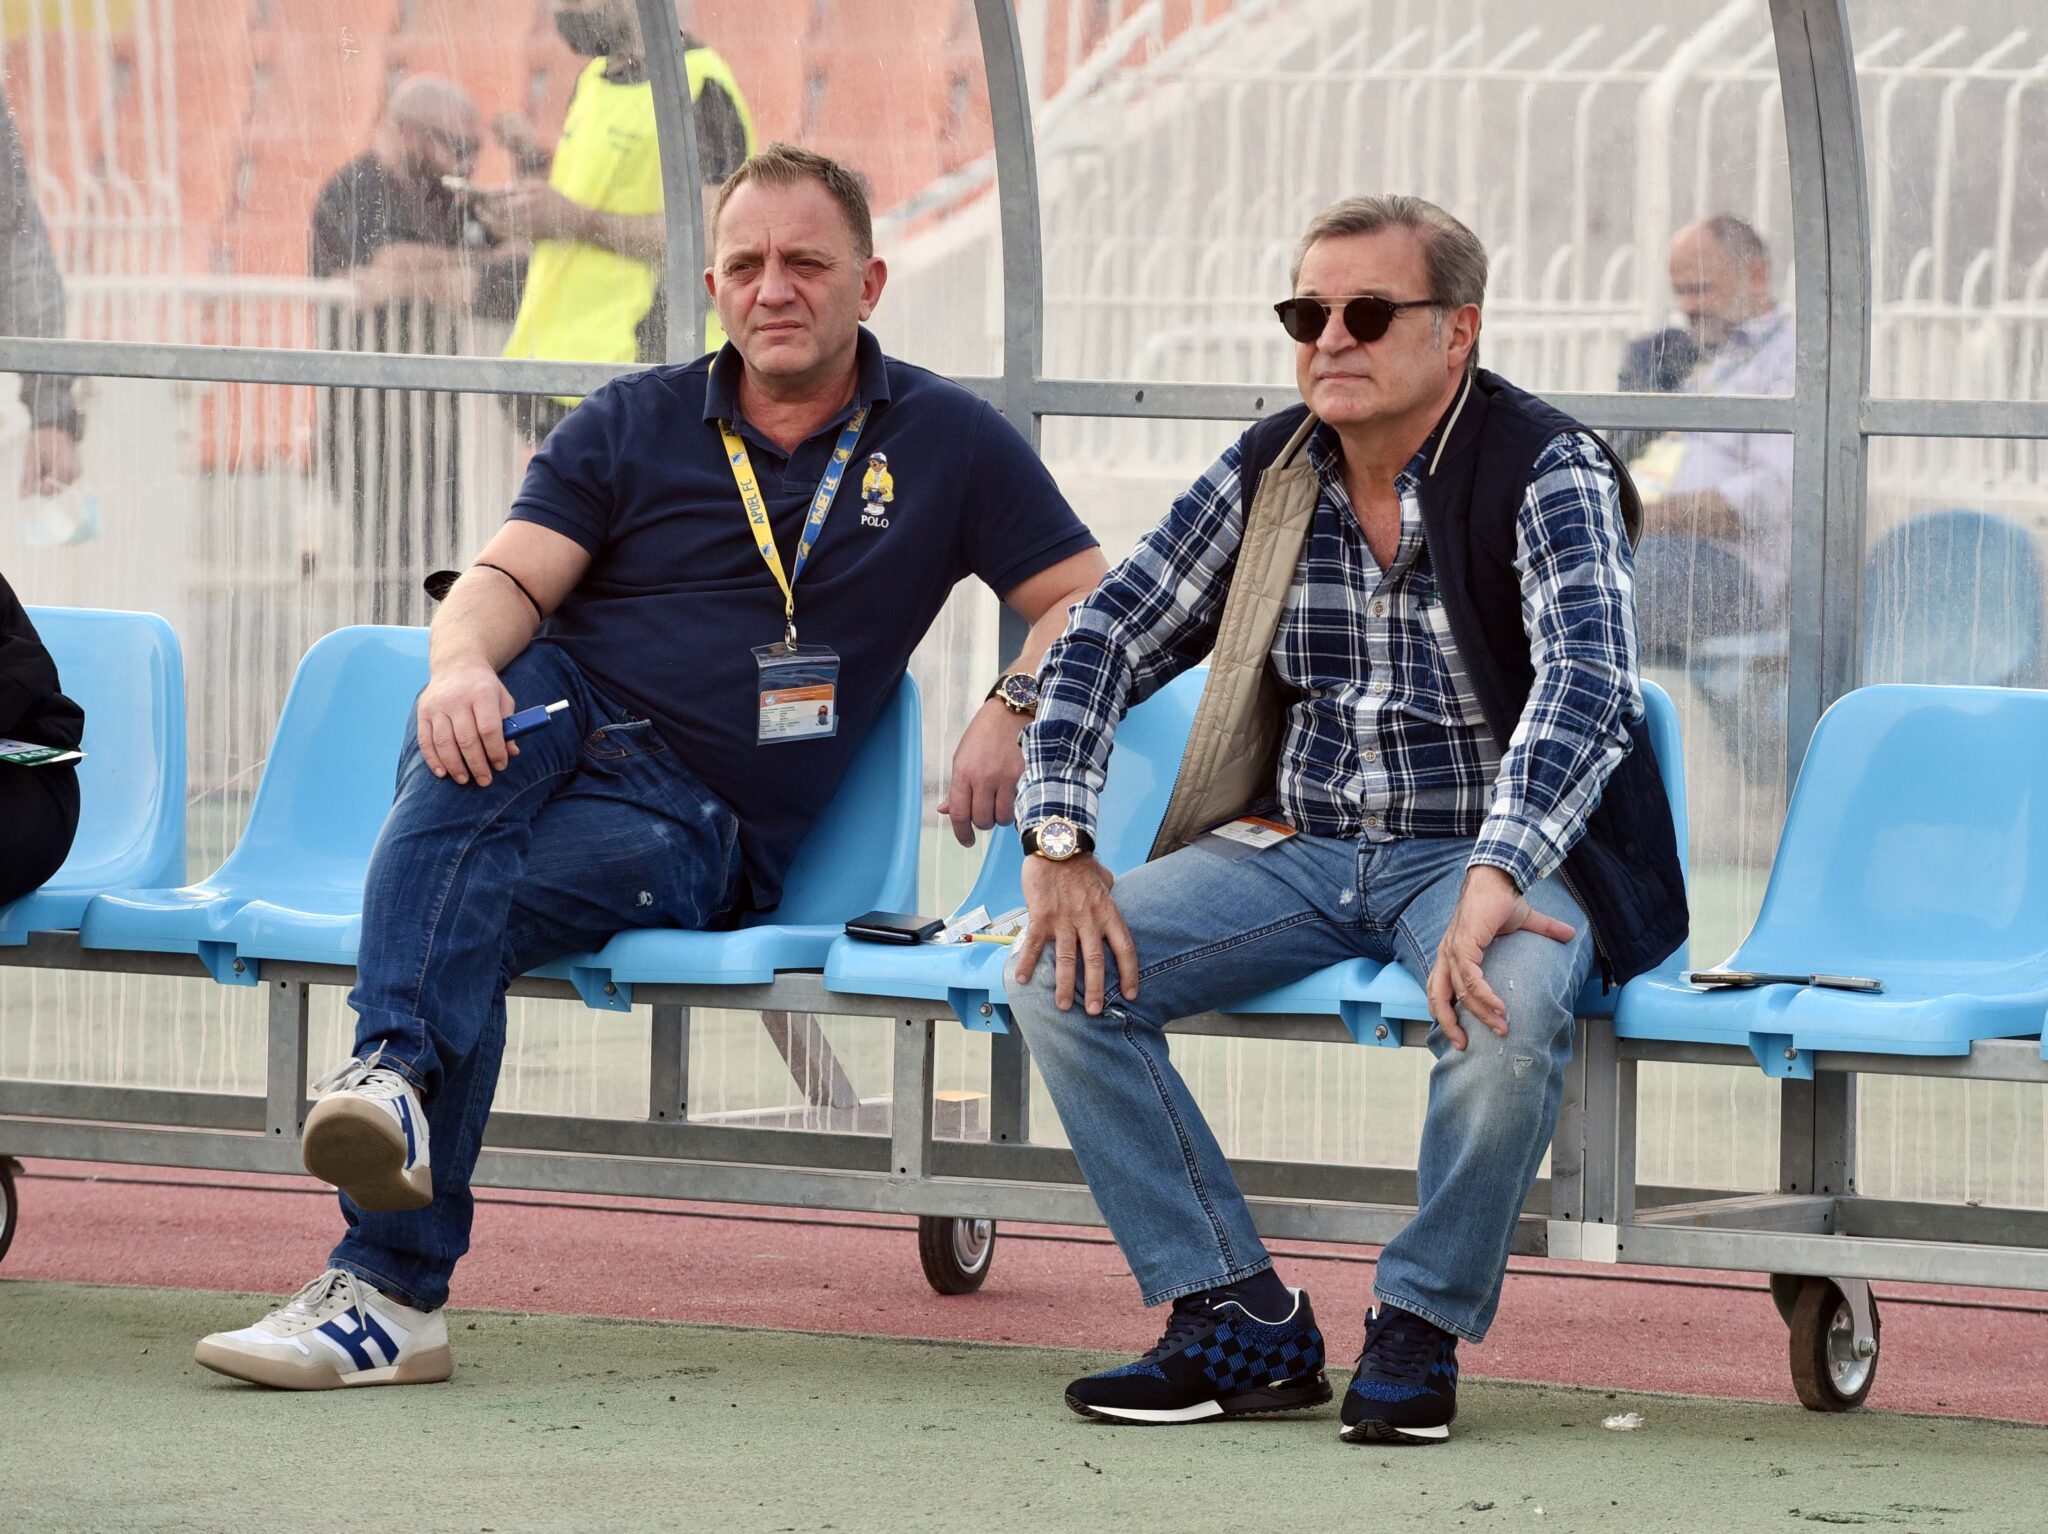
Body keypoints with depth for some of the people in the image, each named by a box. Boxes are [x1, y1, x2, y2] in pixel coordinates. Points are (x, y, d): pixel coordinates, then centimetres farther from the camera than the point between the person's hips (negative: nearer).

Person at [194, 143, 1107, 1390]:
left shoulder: (946, 442, 13)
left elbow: (1088, 602, 13)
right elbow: (508, 579, 2)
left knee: (474, 907, -33)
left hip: (695, 822, -2)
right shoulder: (634, 425, 15)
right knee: (463, 761, -36)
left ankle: (389, 1289, -43)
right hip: (556, 719, 2)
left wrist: (1013, 710, -8)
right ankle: (395, 1073, -56)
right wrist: (465, 662, -22)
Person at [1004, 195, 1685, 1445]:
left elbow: (1584, 678, -26)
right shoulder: (1268, 474, 5)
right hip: (1292, 849, 5)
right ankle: (1243, 1323, -11)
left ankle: (1421, 1330, -16)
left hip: (1486, 856, -5)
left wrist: (1491, 886, -41)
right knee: (1061, 972, -16)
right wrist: (1060, 844, -9)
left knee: (1509, 1001, -39)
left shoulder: (1548, 472, -11)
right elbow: (1107, 635, 7)